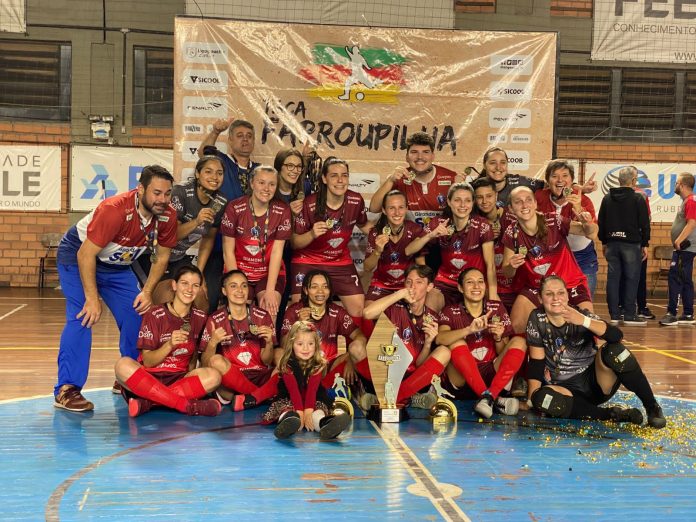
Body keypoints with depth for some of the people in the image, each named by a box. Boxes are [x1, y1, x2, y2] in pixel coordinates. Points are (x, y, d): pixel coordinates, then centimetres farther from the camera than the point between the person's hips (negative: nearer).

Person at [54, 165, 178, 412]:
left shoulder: (167, 216, -16)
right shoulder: (115, 209, -35)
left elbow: (161, 257, -1)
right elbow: (86, 255, -32)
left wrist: (147, 291, -11)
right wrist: (92, 298, -31)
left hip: (117, 265, 7)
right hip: (78, 257, -6)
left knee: (136, 315, 0)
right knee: (83, 316, -21)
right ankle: (66, 389, -19)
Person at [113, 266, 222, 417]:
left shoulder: (200, 318, 9)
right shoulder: (155, 315, -3)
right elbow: (147, 362, -8)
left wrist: (189, 376, -1)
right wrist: (170, 345, -24)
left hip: (179, 380, 3)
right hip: (149, 378, -3)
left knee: (213, 376, -28)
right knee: (124, 365, -35)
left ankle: (146, 402, -30)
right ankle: (189, 406, -38)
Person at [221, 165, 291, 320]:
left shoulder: (282, 211, -4)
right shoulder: (235, 208, -8)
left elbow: (277, 252, -8)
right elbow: (228, 251, -5)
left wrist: (270, 290, -15)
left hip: (271, 273, 1)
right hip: (239, 271, -1)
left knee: (269, 312, -22)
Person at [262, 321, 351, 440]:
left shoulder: (318, 364, -5)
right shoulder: (287, 364, -10)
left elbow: (312, 389, -18)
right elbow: (293, 390, -21)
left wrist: (308, 411, -34)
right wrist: (299, 412, -35)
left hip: (314, 401, 1)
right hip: (288, 400, -1)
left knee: (319, 410, -31)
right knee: (284, 407, -34)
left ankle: (325, 425, -69)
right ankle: (287, 423, -71)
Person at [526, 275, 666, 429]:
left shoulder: (581, 315, -11)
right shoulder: (537, 319, -8)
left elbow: (617, 335, -30)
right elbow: (536, 361, -3)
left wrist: (584, 321, -45)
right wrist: (533, 396, -15)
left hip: (595, 380, -1)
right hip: (565, 388, 1)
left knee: (613, 350, -30)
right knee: (542, 399, -33)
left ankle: (652, 407, -18)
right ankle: (612, 414, -25)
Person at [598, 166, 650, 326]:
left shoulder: (607, 198, 9)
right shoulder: (638, 199, -6)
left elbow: (601, 222, 13)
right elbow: (644, 224, -6)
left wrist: (604, 242, 19)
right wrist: (645, 244, 1)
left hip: (612, 243, 5)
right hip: (631, 244, -4)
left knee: (613, 278, 5)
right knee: (631, 279, 0)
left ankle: (614, 315, 6)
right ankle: (629, 315, -1)